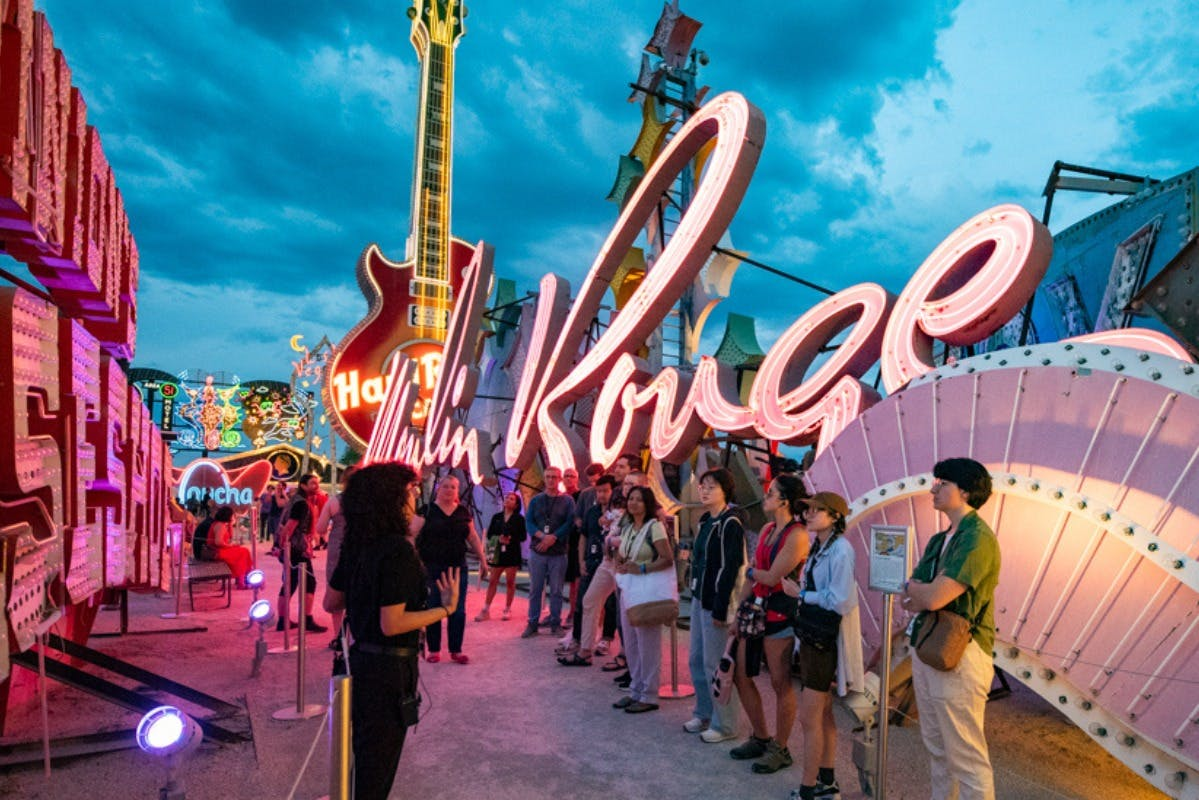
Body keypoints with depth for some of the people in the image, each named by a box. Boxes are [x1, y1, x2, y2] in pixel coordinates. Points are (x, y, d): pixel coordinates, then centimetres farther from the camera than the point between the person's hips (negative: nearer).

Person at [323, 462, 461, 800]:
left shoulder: (356, 545, 1)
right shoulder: (398, 549, -24)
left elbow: (331, 603, 10)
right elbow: (392, 624, -26)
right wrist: (446, 608, -21)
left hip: (363, 657, 8)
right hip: (390, 667, -8)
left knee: (365, 751, 25)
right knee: (378, 759, 10)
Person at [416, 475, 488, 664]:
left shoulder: (463, 512, 8)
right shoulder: (427, 510, -4)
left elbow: (473, 537, 13)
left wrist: (483, 560, 10)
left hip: (458, 567, 4)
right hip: (432, 568, -3)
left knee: (458, 611, 5)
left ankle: (456, 650, 15)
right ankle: (433, 650, 18)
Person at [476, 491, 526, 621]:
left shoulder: (519, 518, 0)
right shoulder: (497, 517, 9)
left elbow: (523, 536, -4)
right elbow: (489, 534, 6)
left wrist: (511, 540, -19)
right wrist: (498, 539, -13)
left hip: (512, 553, -3)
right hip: (497, 552, 3)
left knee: (510, 581, 3)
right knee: (492, 580, 3)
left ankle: (507, 609, 15)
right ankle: (486, 610, 7)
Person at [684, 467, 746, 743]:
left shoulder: (730, 524, -16)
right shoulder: (705, 520, 11)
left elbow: (730, 569, -19)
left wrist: (720, 609, -20)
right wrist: (695, 594, 15)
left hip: (717, 601, -9)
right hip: (699, 598, 9)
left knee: (715, 664, 0)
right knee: (696, 660, 16)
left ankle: (724, 725, 15)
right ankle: (703, 714, 32)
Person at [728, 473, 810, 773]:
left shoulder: (797, 535, -15)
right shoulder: (767, 530, 11)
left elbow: (772, 577, -19)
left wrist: (752, 572, 1)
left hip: (780, 612, -9)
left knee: (781, 683, 4)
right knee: (741, 674, 12)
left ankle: (780, 749, 20)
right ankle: (760, 738, 30)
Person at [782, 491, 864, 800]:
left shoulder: (840, 550, -19)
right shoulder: (819, 548, 9)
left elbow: (840, 601, -23)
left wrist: (800, 593, -16)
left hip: (825, 640, -9)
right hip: (813, 636, 9)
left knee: (809, 718, -2)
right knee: (823, 714, 18)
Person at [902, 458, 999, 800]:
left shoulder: (978, 538, -16)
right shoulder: (939, 540, 13)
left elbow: (933, 597, -23)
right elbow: (909, 599, 9)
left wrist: (913, 587, -3)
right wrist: (923, 594, -13)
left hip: (959, 657, -9)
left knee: (967, 758, -1)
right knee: (936, 749, 19)